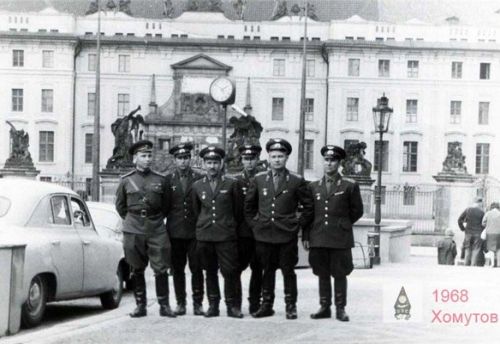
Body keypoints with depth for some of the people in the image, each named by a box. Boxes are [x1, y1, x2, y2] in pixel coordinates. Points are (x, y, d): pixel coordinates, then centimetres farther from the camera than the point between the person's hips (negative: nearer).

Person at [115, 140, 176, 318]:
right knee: (137, 270, 6)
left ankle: (164, 305, 5)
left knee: (161, 269, -3)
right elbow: (120, 205, 15)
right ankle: (140, 305, 14)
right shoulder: (126, 181, 3)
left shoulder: (160, 180, 3)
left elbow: (167, 205, 16)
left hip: (157, 231, 0)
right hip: (133, 231, 0)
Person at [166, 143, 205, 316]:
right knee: (177, 269, 4)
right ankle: (180, 303, 12)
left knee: (196, 268, -3)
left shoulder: (199, 179, 4)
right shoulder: (168, 180, 7)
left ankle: (198, 303, 4)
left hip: (195, 231, -1)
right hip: (175, 232, 1)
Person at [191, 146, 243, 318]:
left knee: (230, 271, -5)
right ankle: (213, 305, 15)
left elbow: (237, 210, 10)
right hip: (204, 235, 2)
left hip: (226, 235, -2)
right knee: (210, 271, 7)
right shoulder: (197, 186, 9)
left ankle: (231, 305, 4)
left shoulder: (231, 184, 2)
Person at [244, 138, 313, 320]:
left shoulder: (297, 181, -1)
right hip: (264, 235, 2)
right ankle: (266, 305, 16)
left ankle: (291, 306, 10)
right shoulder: (258, 180, 6)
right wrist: (254, 224, 9)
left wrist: (298, 225, -1)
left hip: (287, 235, -2)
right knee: (267, 271, 9)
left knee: (288, 271, 3)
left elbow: (309, 207, 4)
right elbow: (248, 205, 17)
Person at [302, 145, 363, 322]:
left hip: (340, 239, -3)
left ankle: (340, 309, 7)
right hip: (318, 239, 3)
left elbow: (357, 211, 7)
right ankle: (324, 307, 15)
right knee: (322, 274, 7)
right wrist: (305, 236, 5)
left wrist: (342, 225, 8)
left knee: (340, 274, 1)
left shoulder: (350, 186, 1)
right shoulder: (314, 186, 10)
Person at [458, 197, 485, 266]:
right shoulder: (482, 212, -5)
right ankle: (474, 264, -5)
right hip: (478, 234, -2)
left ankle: (467, 264, 11)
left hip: (468, 233, 2)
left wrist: (462, 228, 8)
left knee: (468, 249, 11)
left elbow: (460, 219, -1)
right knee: (476, 250, 1)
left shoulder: (467, 210, 1)